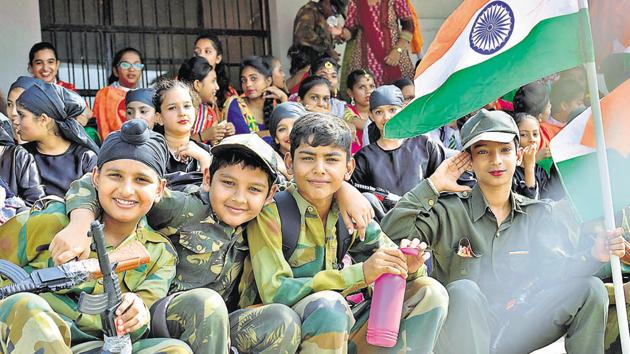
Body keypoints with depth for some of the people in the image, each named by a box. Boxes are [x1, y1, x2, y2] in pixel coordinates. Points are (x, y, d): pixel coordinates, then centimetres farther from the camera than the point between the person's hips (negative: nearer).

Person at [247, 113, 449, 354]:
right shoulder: (270, 212, -13)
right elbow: (274, 293, -21)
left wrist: (409, 268, -18)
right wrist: (360, 274, -26)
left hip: (341, 333, 5)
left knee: (429, 292, -4)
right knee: (329, 304, -35)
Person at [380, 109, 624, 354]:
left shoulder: (540, 214, 10)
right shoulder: (449, 210, -1)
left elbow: (559, 270, -3)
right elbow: (391, 235, -17)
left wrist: (592, 255, -24)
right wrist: (433, 185, -12)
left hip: (518, 330, 3)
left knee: (590, 288, -12)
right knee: (463, 291, -35)